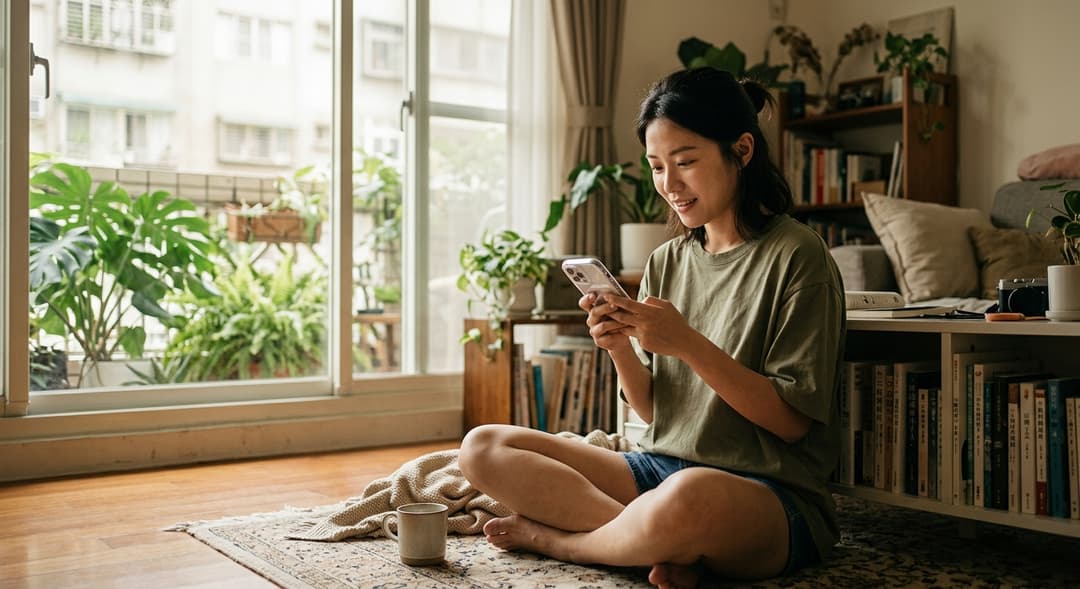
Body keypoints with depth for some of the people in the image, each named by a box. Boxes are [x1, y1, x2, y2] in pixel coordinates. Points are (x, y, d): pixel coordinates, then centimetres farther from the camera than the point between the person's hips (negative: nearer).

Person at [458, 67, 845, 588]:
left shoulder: (795, 255, -7)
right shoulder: (666, 262, 11)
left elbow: (793, 421, -11)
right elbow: (652, 409, 10)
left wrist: (689, 345, -20)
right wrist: (621, 350, -10)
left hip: (773, 493, -6)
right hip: (662, 466, 6)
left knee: (690, 495, -42)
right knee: (483, 448, -5)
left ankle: (555, 537, -9)